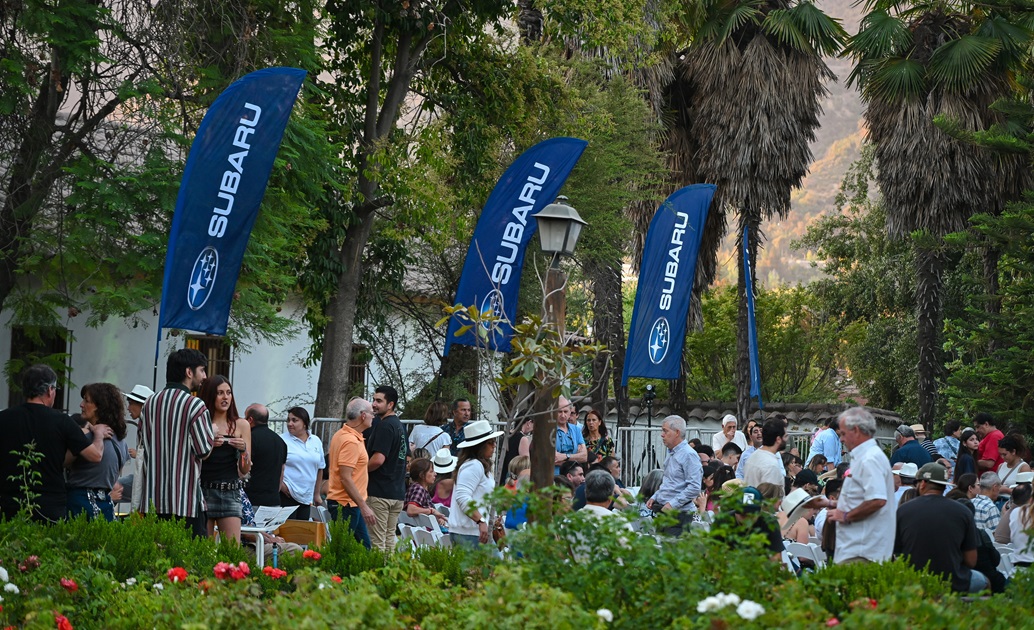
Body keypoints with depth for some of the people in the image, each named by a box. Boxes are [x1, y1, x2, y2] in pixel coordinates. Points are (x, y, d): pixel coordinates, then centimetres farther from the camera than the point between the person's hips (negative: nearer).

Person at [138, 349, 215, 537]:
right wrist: (212, 435, 11)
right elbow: (204, 450, -10)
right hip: (186, 499, -6)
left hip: (153, 497, 6)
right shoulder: (195, 405, -9)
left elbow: (144, 444, 15)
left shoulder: (150, 403, 10)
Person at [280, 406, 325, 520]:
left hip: (306, 497, 5)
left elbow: (319, 469, 18)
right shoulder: (282, 440, -3)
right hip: (287, 494, -5)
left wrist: (317, 494, 19)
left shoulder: (316, 441, 11)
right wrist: (281, 484, -15)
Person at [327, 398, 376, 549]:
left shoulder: (341, 435, 12)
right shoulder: (351, 441, -19)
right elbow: (346, 478, -24)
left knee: (364, 548, 12)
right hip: (347, 504, -10)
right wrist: (364, 507, -24)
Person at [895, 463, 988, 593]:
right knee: (983, 581, 31)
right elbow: (971, 561, -3)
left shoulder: (902, 511, -5)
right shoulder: (963, 512, -6)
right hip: (954, 586, -1)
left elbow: (894, 556, -1)